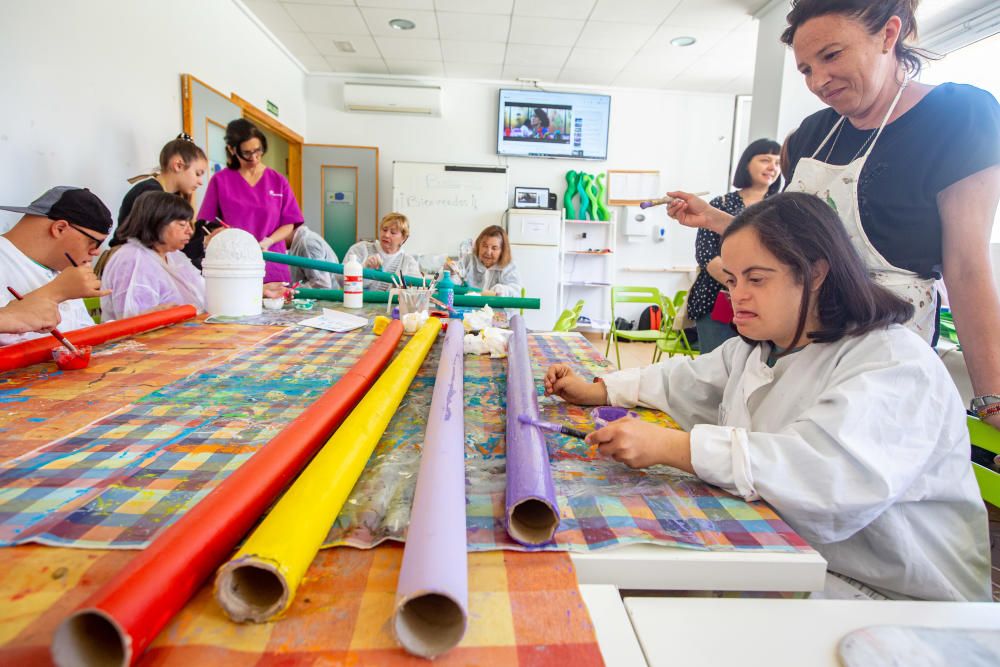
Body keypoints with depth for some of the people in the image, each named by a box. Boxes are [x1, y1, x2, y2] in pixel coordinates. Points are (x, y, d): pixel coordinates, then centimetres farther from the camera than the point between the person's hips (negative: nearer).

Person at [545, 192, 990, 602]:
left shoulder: (896, 364, -21)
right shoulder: (754, 349, 8)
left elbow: (835, 471, -38)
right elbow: (686, 381, 21)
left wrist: (669, 446, -42)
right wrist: (597, 391, 8)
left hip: (894, 598, -6)